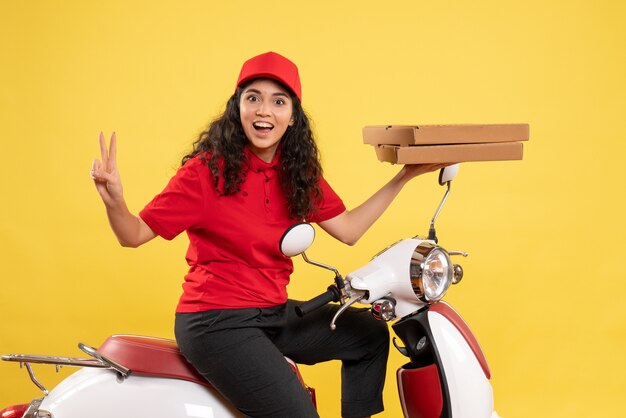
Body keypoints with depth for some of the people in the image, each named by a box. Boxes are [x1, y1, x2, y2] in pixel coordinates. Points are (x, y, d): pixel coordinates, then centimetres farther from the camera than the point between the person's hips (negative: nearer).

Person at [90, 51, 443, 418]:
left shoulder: (300, 174, 5)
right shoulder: (208, 169, -14)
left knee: (372, 334, 17)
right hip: (217, 320, -8)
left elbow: (348, 229, 8)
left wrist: (404, 177, 7)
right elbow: (134, 235, -14)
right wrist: (114, 201, -36)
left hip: (275, 312, 8)